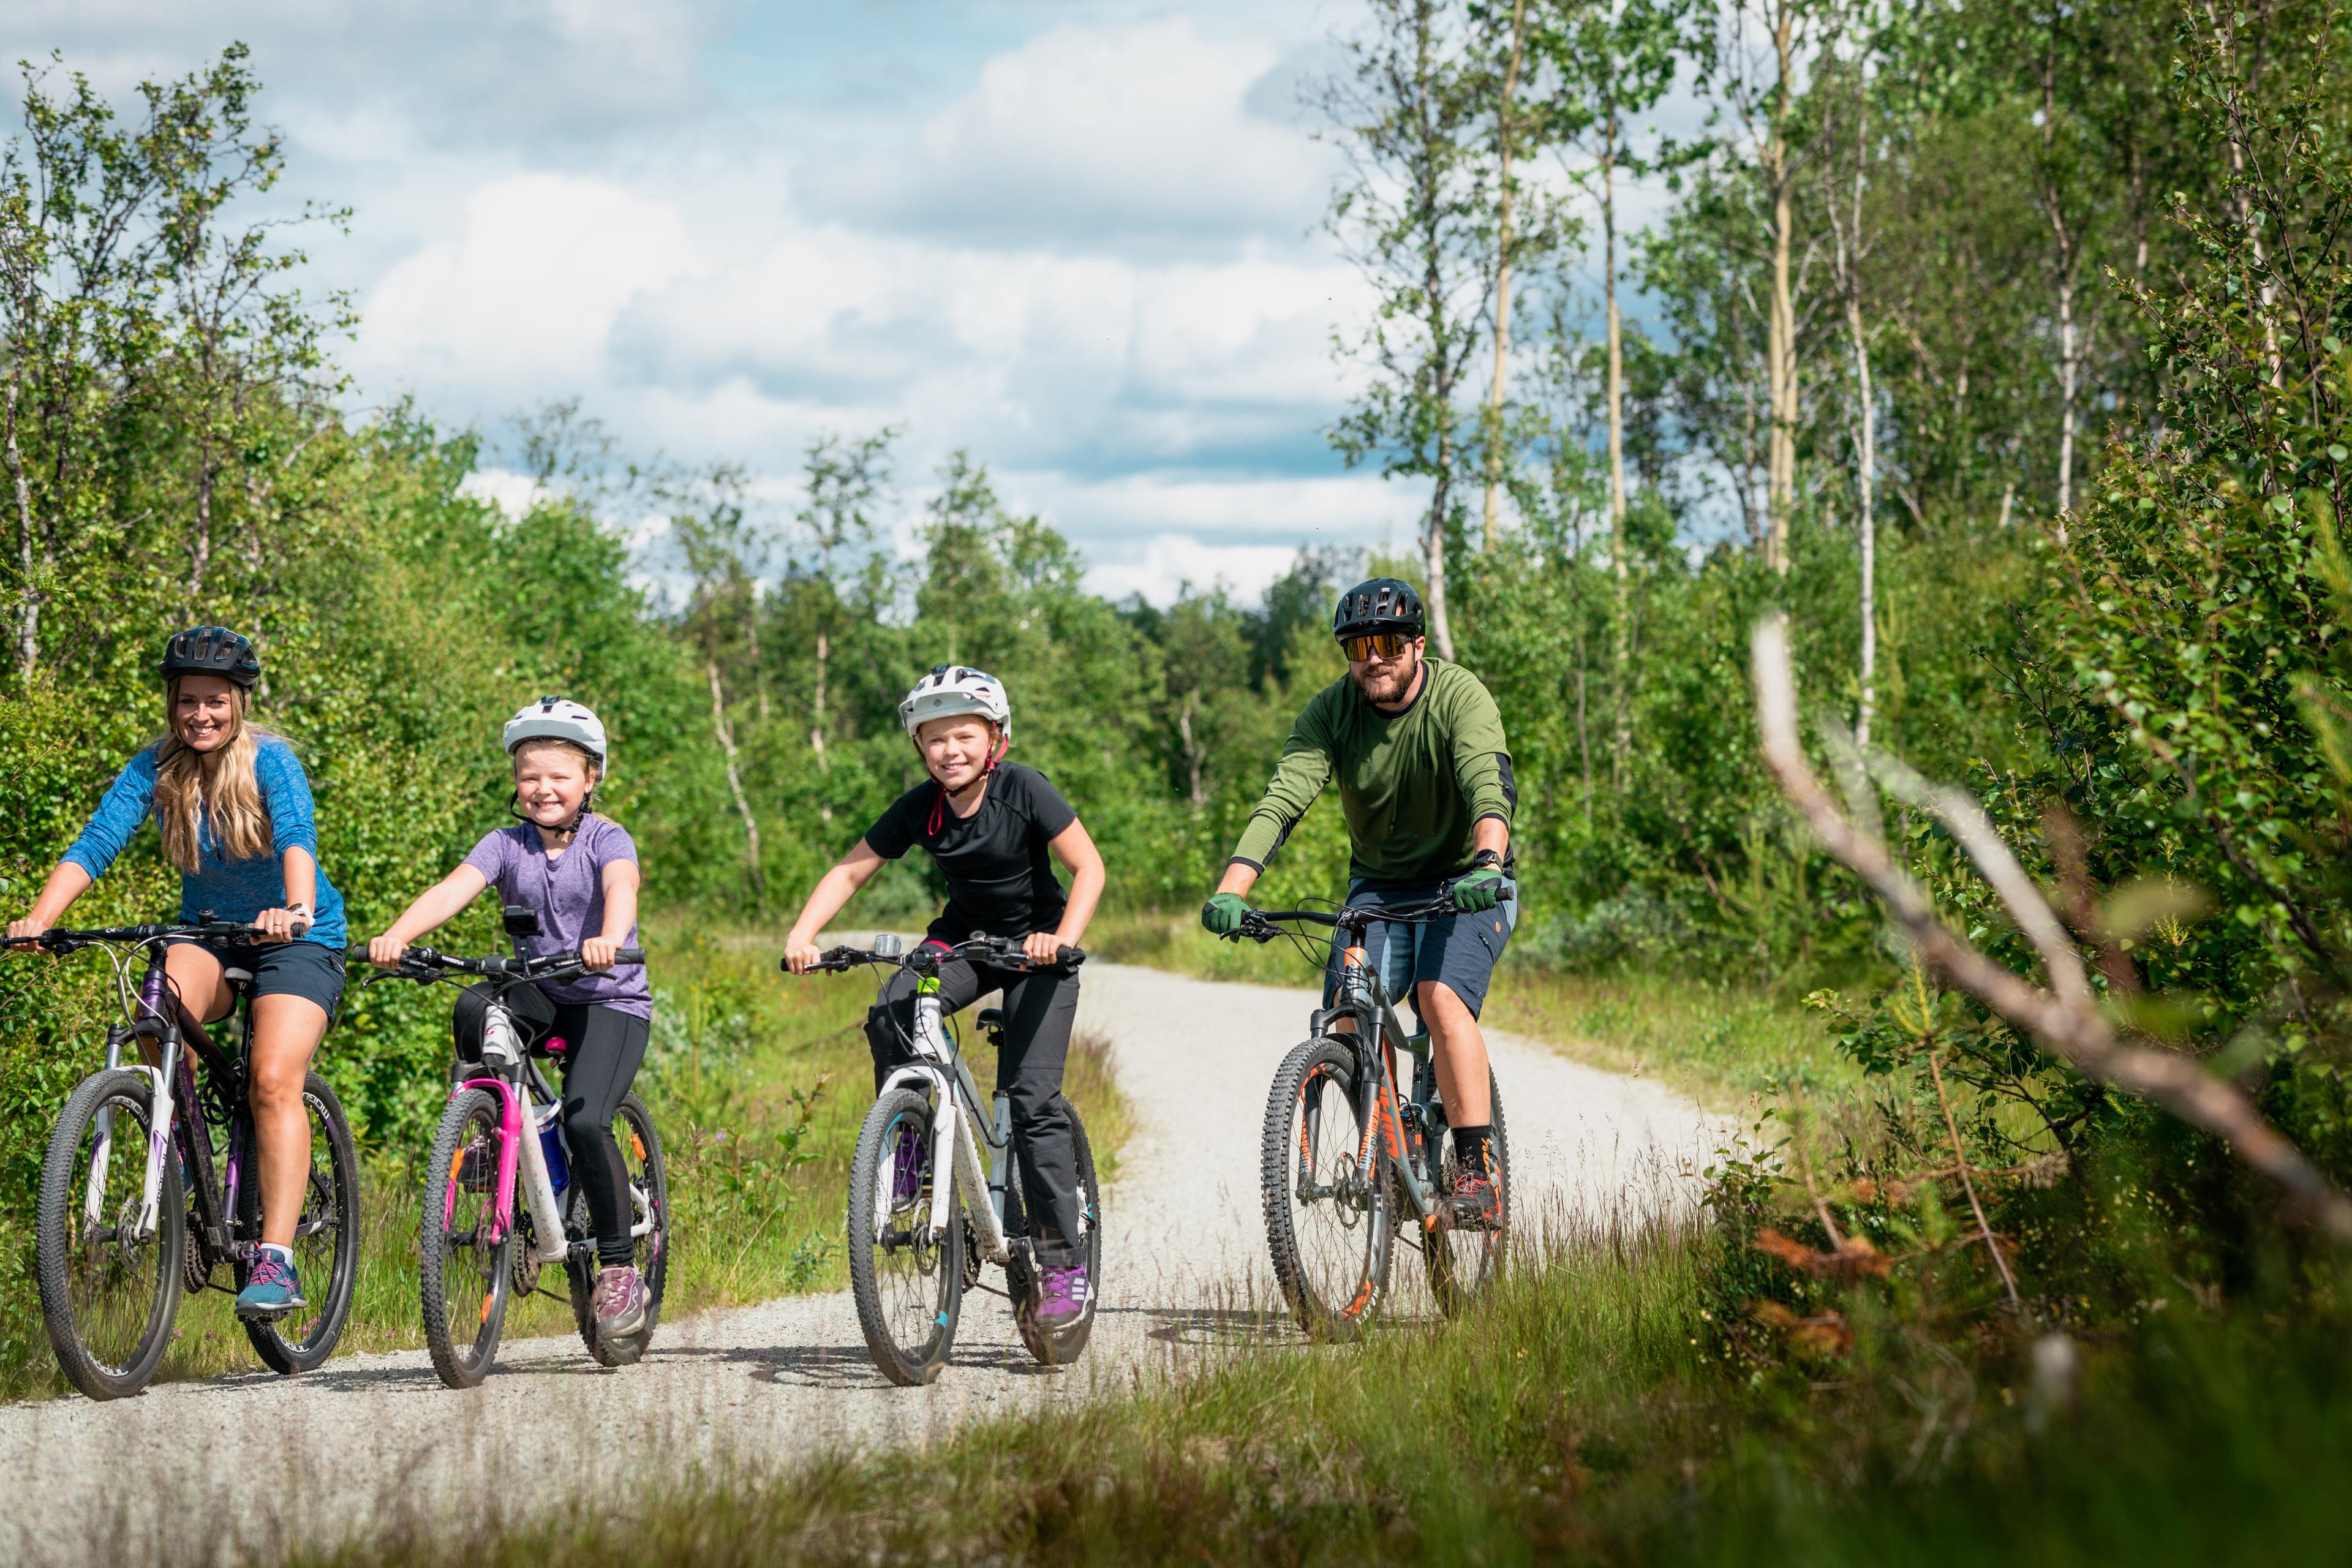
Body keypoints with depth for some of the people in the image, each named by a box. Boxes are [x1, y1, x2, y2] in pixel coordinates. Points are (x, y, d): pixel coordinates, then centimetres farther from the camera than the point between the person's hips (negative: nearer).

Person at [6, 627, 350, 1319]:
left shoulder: (270, 761, -18)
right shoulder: (155, 768, -8)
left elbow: (298, 839, -36)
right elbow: (94, 844, -19)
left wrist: (295, 909, -57)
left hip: (296, 937, -3)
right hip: (207, 932, 3)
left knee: (274, 1081, -22)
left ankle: (276, 1261, -25)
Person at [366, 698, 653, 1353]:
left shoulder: (606, 839, -7)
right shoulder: (507, 845, 1)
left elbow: (621, 888, -29)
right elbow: (453, 889, -17)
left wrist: (609, 940, -53)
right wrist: (397, 934, -37)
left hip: (610, 999, -3)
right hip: (539, 994, 3)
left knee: (584, 1119, -24)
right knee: (473, 1009, -30)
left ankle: (619, 1266, -9)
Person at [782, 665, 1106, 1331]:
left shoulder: (1023, 789, -19)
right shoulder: (919, 808, -10)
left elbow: (1088, 866, -20)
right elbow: (850, 870, -6)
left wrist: (1063, 939, -37)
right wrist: (803, 934, -22)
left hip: (1035, 946, -3)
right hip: (964, 938, 4)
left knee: (1031, 1098, -14)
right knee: (890, 1019, -27)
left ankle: (1064, 1263, -7)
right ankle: (905, 1163, -7)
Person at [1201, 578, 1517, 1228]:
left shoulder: (1459, 696, -18)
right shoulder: (1331, 712, -10)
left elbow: (1491, 787, -34)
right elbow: (1282, 800, -23)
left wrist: (1488, 866, -54)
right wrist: (1232, 889, -38)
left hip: (1466, 884, -3)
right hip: (1378, 886, 4)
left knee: (1442, 997, -27)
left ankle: (1477, 1172, -24)